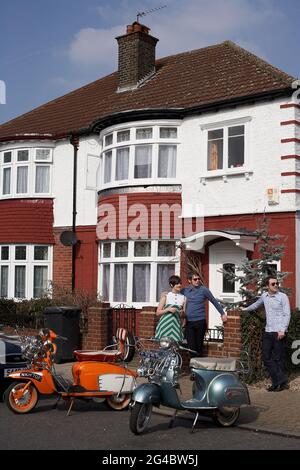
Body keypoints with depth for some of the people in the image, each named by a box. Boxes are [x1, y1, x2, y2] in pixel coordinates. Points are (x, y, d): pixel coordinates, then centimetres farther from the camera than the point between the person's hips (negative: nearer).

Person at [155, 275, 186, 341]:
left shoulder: (183, 298, 11)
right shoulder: (165, 296, 5)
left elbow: (184, 316, 15)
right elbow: (158, 312, 3)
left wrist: (182, 313, -7)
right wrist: (168, 309, -11)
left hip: (176, 325, 2)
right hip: (165, 325, -2)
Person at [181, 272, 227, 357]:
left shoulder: (204, 290, -2)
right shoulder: (184, 291, 6)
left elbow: (214, 301, 5)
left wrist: (223, 313, 6)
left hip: (200, 322, -2)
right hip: (189, 322, 2)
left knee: (199, 346, 4)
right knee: (191, 346, -1)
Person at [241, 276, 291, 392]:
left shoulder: (283, 297, -5)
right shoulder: (264, 296, 11)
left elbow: (287, 315, -9)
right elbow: (257, 304, 32)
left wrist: (283, 330, -19)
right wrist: (245, 309, 44)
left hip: (279, 332, -6)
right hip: (268, 331, 6)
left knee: (278, 358, -4)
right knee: (266, 357, 3)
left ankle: (281, 383, 6)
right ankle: (281, 381, 7)